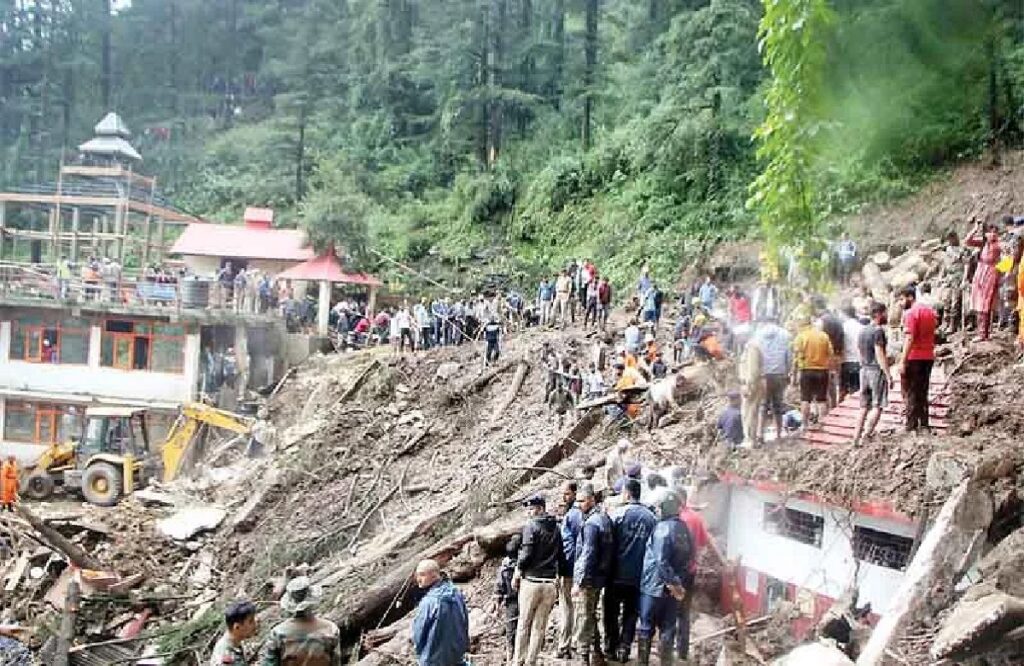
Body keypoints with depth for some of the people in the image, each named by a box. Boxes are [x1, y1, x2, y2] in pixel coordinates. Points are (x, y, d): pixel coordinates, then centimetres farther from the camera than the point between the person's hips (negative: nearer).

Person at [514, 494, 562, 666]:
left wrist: (517, 573, 0)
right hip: (550, 583, 4)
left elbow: (526, 554, -13)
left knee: (524, 624, 6)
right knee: (540, 626, 9)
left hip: (531, 581, -4)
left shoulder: (531, 526, -8)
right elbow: (560, 555, 11)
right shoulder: (556, 528, 9)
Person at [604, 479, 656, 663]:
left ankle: (611, 648, 15)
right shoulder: (651, 517, -1)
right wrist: (644, 568, 12)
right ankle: (624, 650, 12)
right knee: (630, 614, 12)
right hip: (639, 575, 3)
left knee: (611, 613, 11)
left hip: (617, 574, -3)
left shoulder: (617, 513, -11)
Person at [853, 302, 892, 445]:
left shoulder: (862, 331, 14)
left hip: (864, 370, 8)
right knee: (877, 406, -5)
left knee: (864, 407, 9)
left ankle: (857, 438, 6)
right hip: (877, 370, -8)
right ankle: (867, 435, -13)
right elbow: (880, 355, -17)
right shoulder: (878, 330, -12)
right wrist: (888, 376, -16)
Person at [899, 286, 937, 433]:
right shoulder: (930, 311, 13)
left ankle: (911, 427, -3)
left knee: (912, 393, -2)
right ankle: (924, 425, 16)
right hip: (928, 356, 8)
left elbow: (909, 338, -20)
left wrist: (903, 360, -19)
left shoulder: (910, 313, -13)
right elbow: (932, 333, 17)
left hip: (914, 358, -8)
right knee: (923, 392, 15)